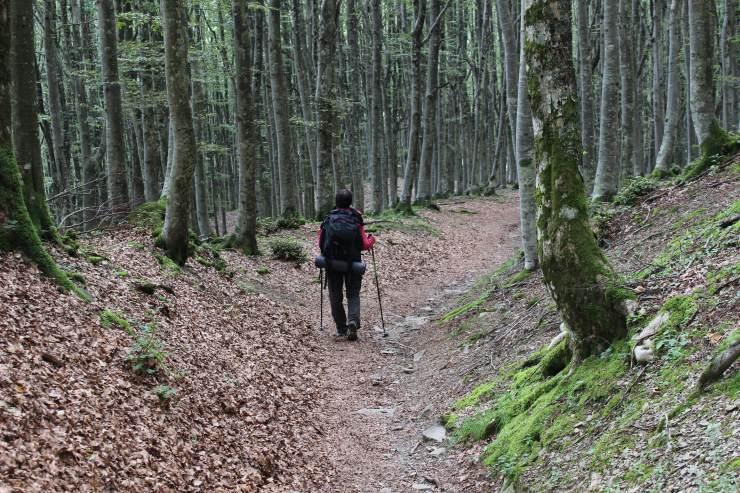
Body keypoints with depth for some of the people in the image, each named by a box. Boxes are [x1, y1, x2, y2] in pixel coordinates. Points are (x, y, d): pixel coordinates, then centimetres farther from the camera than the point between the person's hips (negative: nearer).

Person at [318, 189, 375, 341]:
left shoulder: (328, 221, -4)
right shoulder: (356, 220, -6)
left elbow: (321, 244, -3)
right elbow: (365, 245, -7)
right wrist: (372, 239, 15)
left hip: (332, 264, 1)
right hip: (353, 264, -1)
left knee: (335, 296, 12)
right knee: (353, 294, 9)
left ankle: (341, 328, 16)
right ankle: (353, 322, -13)